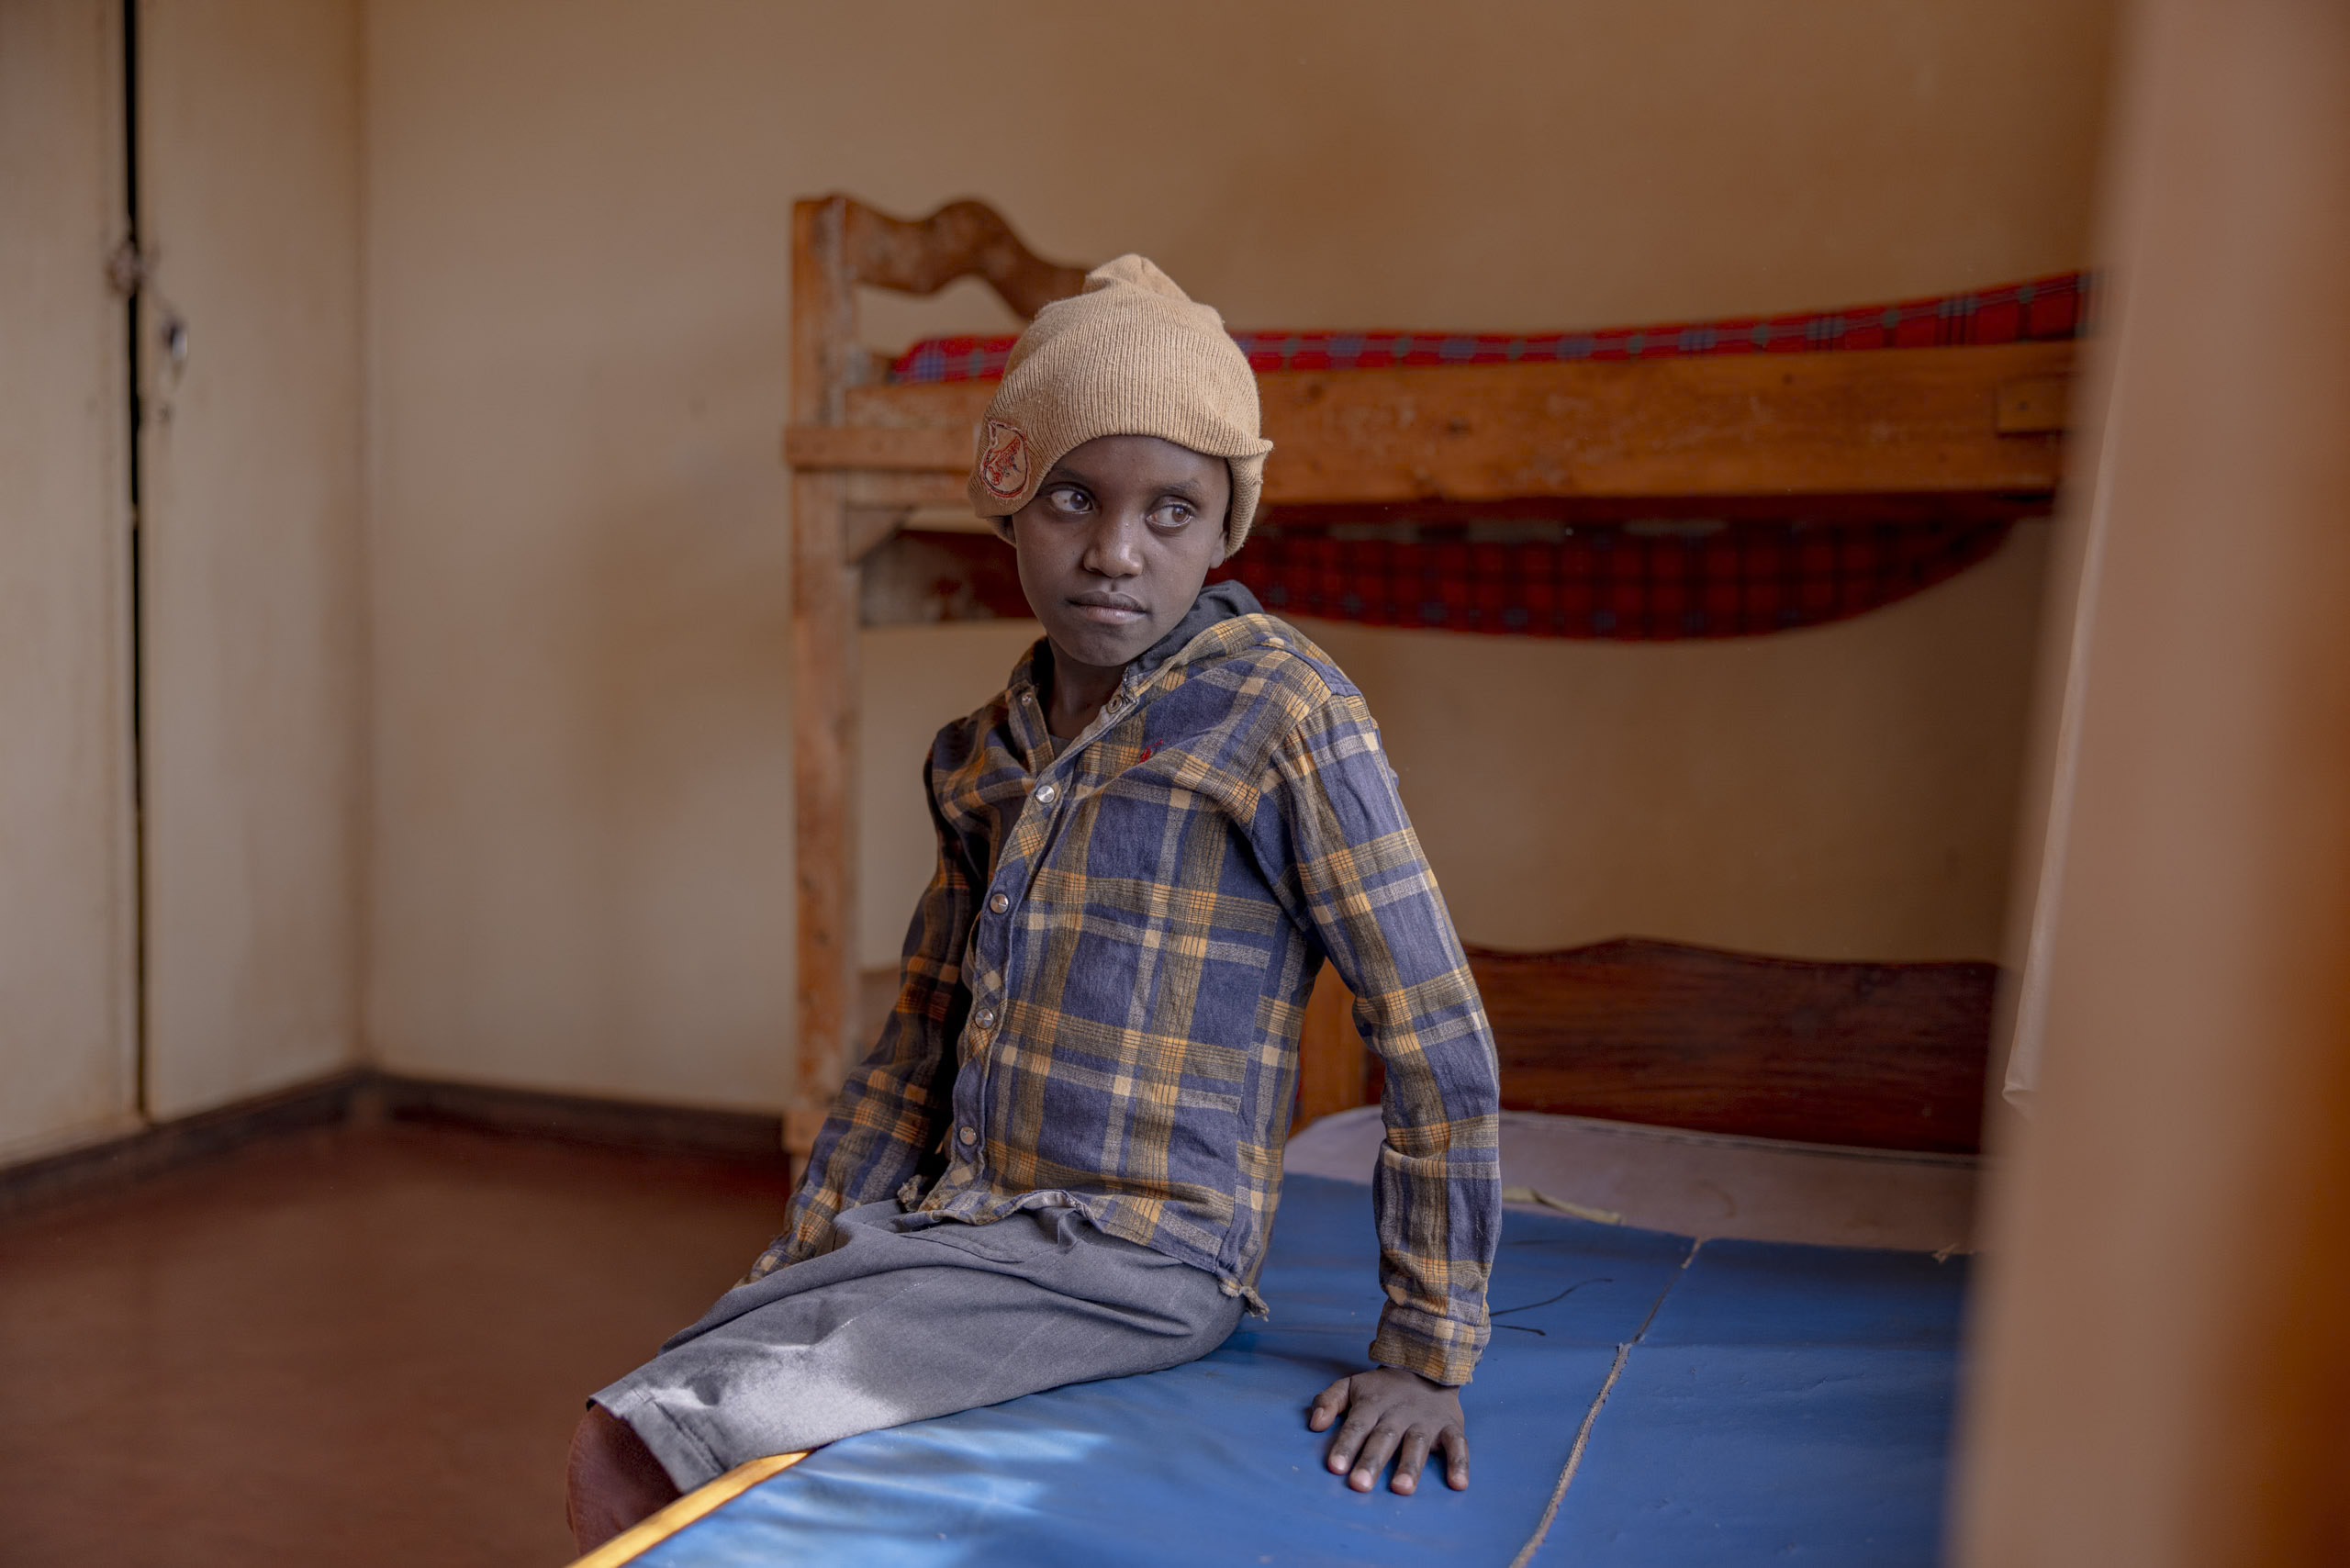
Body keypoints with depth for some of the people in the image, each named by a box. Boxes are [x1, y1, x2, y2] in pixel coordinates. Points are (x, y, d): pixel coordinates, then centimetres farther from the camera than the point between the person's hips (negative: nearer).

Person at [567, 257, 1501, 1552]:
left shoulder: (1280, 714, -11)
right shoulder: (984, 756, 11)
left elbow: (1438, 1042, -10)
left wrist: (1427, 1353, -9)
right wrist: (797, 1263, 11)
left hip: (1134, 1262, -7)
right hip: (948, 1230, 7)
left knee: (650, 1450, -19)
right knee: (615, 1450, -2)